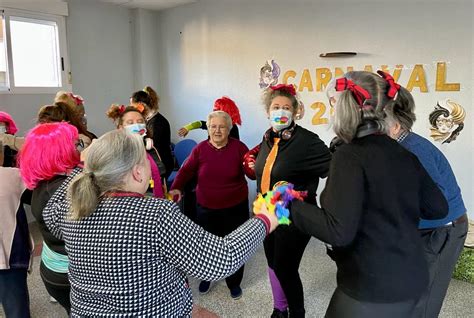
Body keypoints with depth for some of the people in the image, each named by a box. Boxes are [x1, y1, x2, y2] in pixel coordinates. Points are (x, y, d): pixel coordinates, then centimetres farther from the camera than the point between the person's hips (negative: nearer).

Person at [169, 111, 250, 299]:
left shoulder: (239, 147, -7)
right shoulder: (200, 149, -4)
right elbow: (186, 171, -3)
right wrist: (176, 188, -18)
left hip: (235, 208, -1)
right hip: (206, 209, 1)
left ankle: (234, 283, 33)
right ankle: (207, 277, 42)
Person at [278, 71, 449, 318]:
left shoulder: (350, 155, -20)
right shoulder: (404, 154, 1)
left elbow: (339, 231, -26)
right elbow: (438, 209, 10)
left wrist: (290, 206, -15)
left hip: (372, 289, -7)